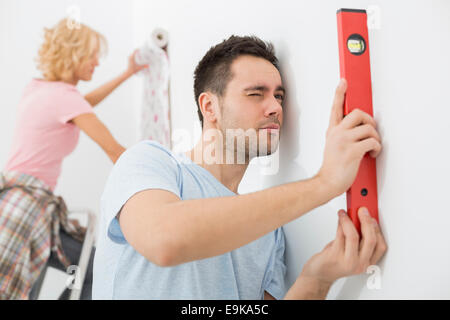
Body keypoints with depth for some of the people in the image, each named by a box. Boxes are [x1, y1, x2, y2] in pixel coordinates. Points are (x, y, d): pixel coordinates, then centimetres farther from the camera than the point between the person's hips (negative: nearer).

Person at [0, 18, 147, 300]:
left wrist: (128, 73, 34)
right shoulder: (63, 95, -15)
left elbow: (82, 105, 32)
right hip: (24, 205, -9)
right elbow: (114, 151, -13)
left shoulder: (39, 87, 12)